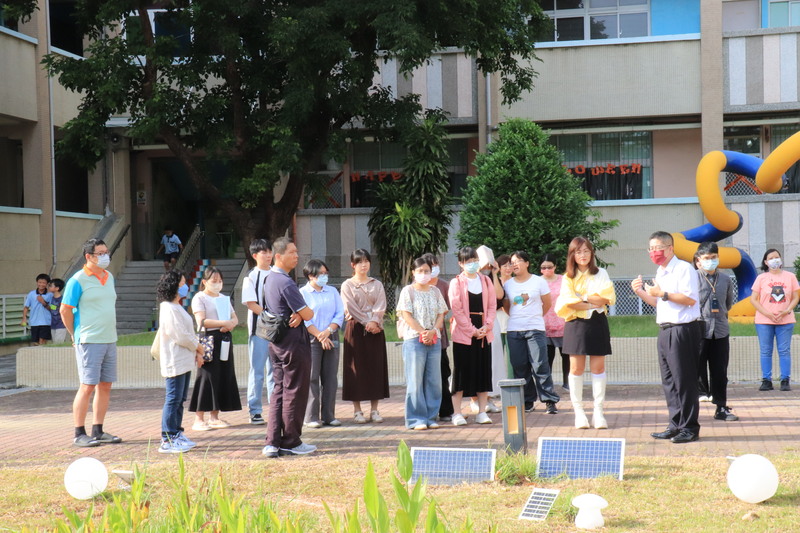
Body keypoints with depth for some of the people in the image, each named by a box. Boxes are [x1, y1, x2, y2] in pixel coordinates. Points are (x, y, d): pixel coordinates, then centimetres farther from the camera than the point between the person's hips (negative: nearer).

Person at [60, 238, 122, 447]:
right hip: (89, 341, -7)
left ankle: (98, 431, 17)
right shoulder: (78, 280, -9)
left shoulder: (109, 277, 13)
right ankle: (79, 434, 0)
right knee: (87, 387, -6)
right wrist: (76, 335, 0)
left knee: (105, 386, 8)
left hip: (110, 340, 7)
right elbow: (65, 310, -6)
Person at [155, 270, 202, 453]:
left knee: (179, 400, 14)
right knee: (173, 400, -8)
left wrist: (196, 352, 10)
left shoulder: (177, 308, 18)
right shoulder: (169, 309, -16)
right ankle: (167, 441, -5)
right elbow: (180, 336, -20)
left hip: (184, 361, 10)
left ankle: (176, 434, 21)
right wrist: (198, 347, -6)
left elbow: (188, 333, 22)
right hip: (174, 362, -10)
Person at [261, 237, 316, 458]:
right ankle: (290, 442, 8)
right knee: (294, 392, 0)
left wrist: (297, 315, -5)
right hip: (293, 341, -10)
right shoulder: (286, 283, -19)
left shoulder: (269, 279, 13)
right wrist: (302, 314, 3)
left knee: (279, 390, 11)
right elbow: (308, 314, -19)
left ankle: (273, 443, 9)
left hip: (276, 341, 10)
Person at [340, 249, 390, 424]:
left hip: (375, 329, 3)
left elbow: (381, 306, 0)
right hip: (356, 328, -3)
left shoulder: (377, 284, 13)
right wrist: (366, 323, -15)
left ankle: (374, 409, 5)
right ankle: (357, 410, 1)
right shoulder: (347, 285, 4)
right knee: (357, 368, -3)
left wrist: (374, 321, -17)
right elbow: (351, 307, -7)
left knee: (376, 367, 1)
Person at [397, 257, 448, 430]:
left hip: (435, 340, 4)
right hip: (414, 339, -4)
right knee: (415, 381, -3)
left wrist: (433, 332, -9)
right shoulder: (408, 291, 1)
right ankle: (417, 419, 1)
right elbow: (407, 315, -6)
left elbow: (441, 314, 8)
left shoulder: (435, 291, 14)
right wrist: (423, 332, -14)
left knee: (434, 380, 4)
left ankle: (431, 417, 11)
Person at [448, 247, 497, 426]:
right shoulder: (456, 282, -2)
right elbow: (456, 309, -8)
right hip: (463, 333, -4)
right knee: (461, 372, -1)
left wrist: (487, 326, -7)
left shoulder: (486, 280, 10)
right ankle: (457, 413, 4)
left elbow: (492, 305, 8)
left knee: (483, 371, 4)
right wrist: (472, 330, -13)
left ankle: (482, 412, 11)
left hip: (483, 332, 4)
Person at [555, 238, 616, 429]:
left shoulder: (601, 274, 8)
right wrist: (594, 302, -11)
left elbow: (606, 298, -6)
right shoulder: (568, 277, 7)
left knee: (598, 367, -1)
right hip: (576, 324, 0)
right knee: (576, 368, 0)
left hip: (597, 323, 0)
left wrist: (584, 298, -9)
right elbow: (569, 303, -7)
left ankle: (598, 411, 3)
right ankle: (578, 412, 5)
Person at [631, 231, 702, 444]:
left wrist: (663, 294, -19)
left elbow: (690, 299, -19)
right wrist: (641, 292, 9)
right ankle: (676, 426, 18)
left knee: (684, 380, -5)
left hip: (683, 330, -9)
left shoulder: (684, 268, -10)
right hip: (665, 330, 9)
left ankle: (689, 428, 1)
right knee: (669, 380, 11)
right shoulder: (660, 272, 18)